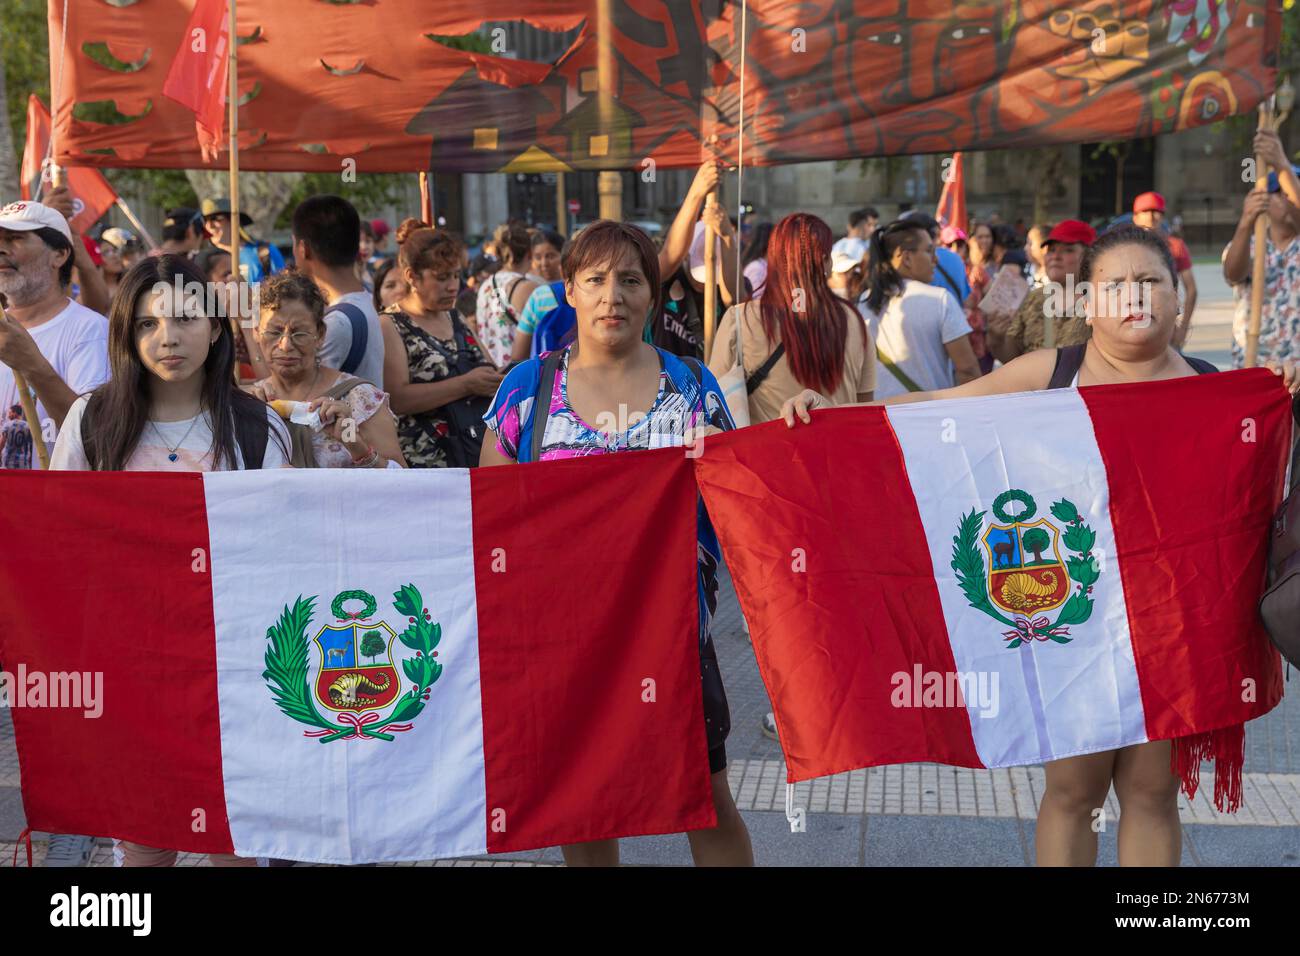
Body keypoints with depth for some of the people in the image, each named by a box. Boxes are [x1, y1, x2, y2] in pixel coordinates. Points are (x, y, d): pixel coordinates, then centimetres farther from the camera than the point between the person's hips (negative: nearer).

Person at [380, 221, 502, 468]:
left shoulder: (455, 318, 17)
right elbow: (395, 398, -17)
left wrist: (495, 380, 4)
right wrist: (466, 385, -17)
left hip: (479, 457, 6)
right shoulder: (389, 327, -4)